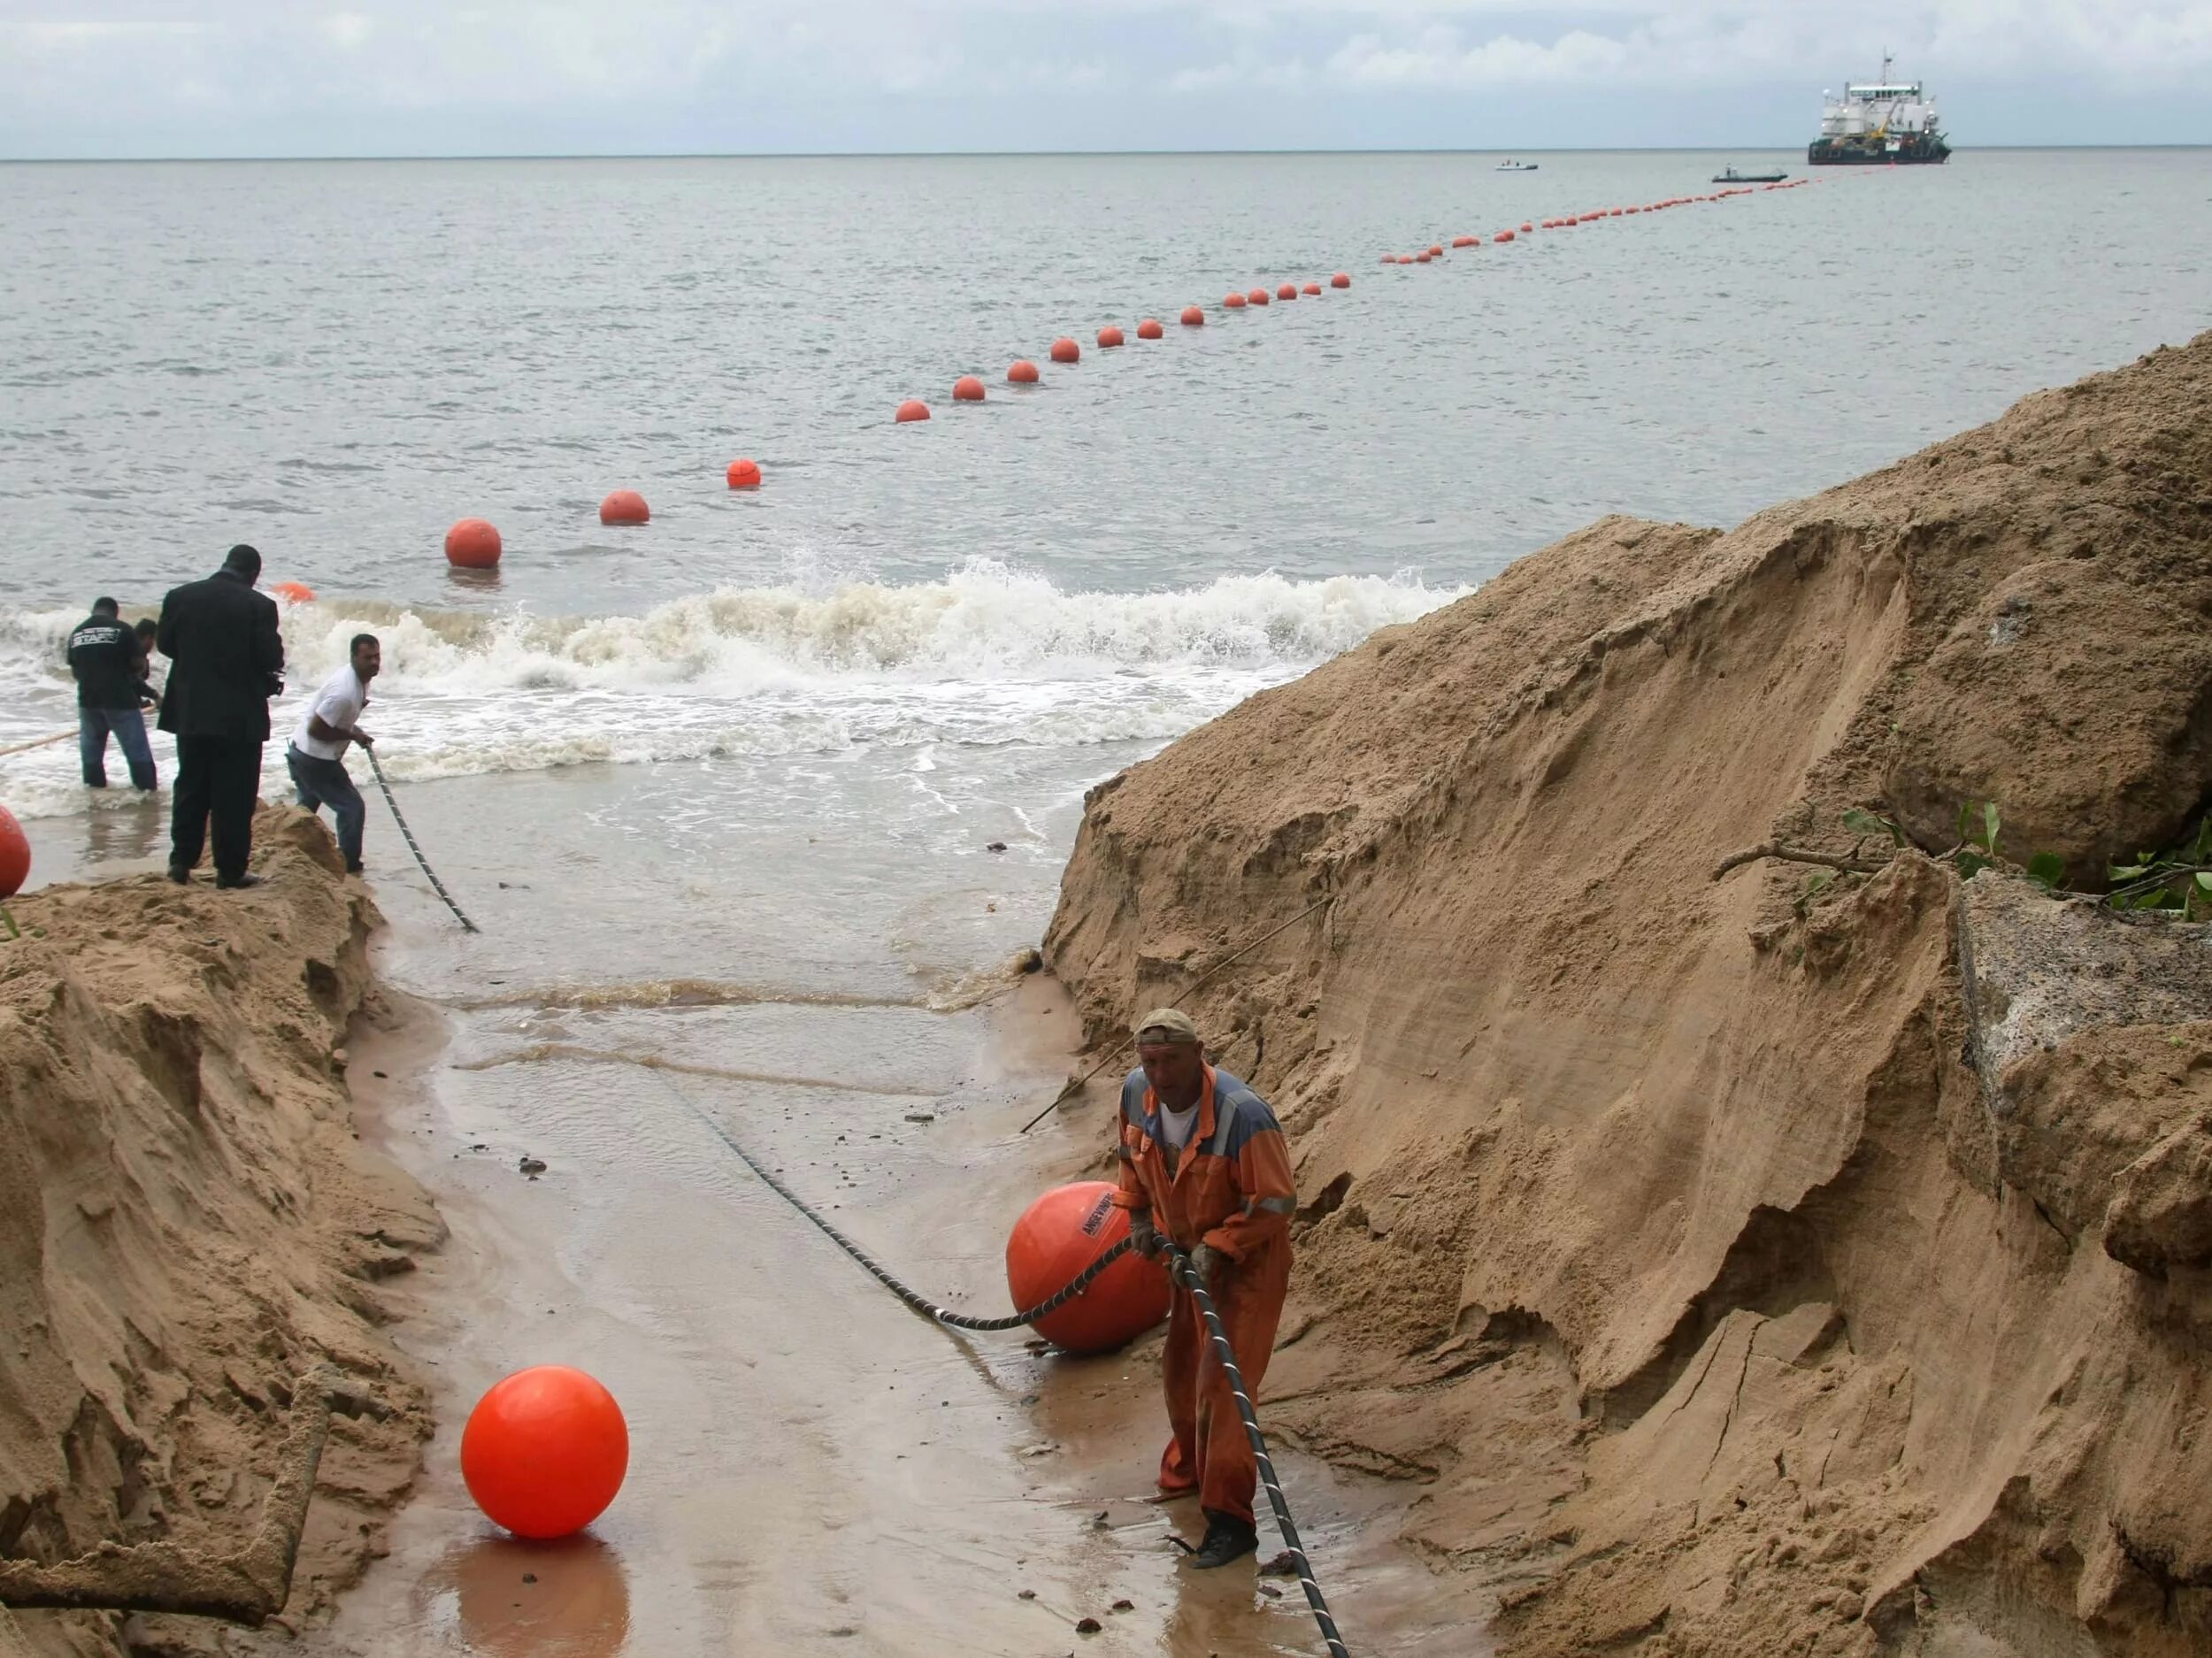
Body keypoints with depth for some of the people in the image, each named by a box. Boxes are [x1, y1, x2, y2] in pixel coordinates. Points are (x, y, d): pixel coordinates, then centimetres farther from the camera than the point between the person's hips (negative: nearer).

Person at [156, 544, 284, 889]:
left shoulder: (180, 597, -1)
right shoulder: (259, 606, -13)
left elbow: (164, 643, 8)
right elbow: (271, 659, -14)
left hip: (190, 712, 4)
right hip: (240, 717, -4)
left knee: (190, 790, 15)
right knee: (234, 796, 3)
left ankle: (181, 861, 14)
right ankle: (230, 870, 5)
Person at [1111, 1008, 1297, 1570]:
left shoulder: (1243, 1115, -34)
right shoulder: (1137, 1092, -13)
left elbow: (1276, 1201, -25)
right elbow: (1133, 1155, 11)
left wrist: (1220, 1245, -28)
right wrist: (1138, 1214, 5)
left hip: (1246, 1263, -7)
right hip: (1190, 1254, 7)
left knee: (1222, 1385, -11)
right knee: (1180, 1374, 20)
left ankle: (1230, 1520, -4)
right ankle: (1186, 1474, 45)